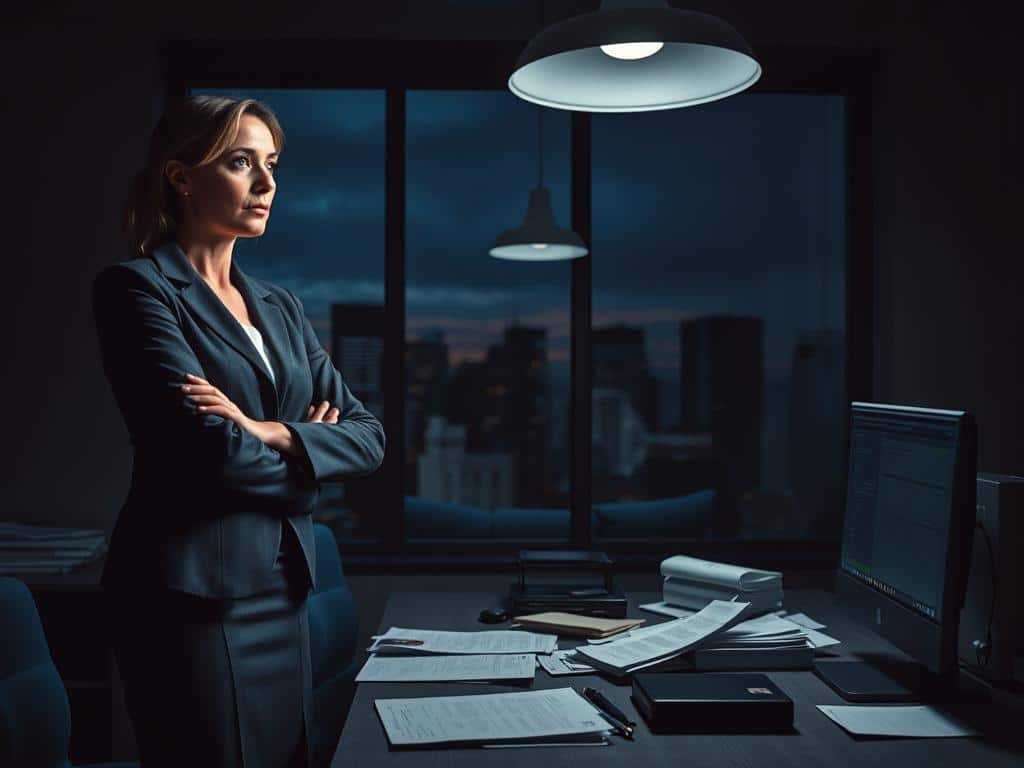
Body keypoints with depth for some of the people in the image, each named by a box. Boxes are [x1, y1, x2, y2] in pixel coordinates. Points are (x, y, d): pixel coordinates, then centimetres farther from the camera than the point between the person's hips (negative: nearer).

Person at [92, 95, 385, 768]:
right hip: (193, 596, -7)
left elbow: (367, 435, 5)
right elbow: (212, 450, -19)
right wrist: (308, 445, -1)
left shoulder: (280, 306, 14)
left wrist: (269, 433, -13)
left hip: (284, 590, 7)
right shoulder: (136, 287, -8)